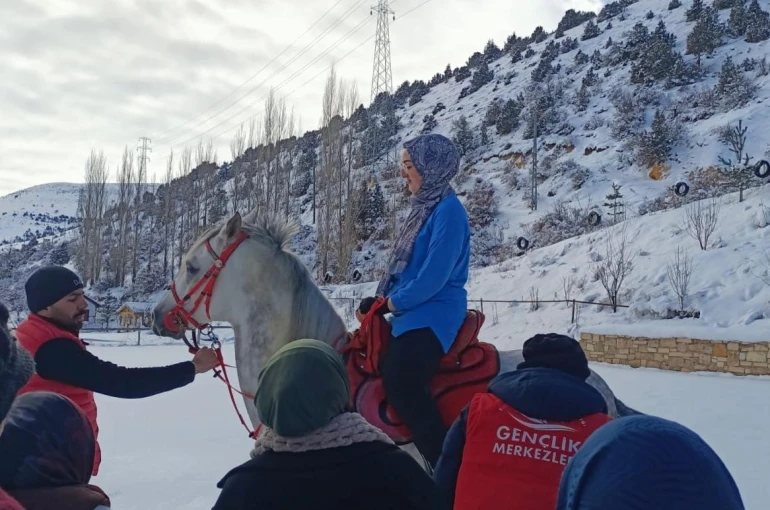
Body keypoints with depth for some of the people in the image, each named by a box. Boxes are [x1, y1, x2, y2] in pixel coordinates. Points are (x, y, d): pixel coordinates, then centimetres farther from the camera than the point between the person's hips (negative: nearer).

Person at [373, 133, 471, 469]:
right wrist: (388, 297, 6)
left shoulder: (448, 210, -14)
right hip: (413, 311, 10)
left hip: (433, 315, -10)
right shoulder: (425, 207, 15)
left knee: (401, 382, -26)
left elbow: (435, 274, -21)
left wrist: (396, 301, -10)